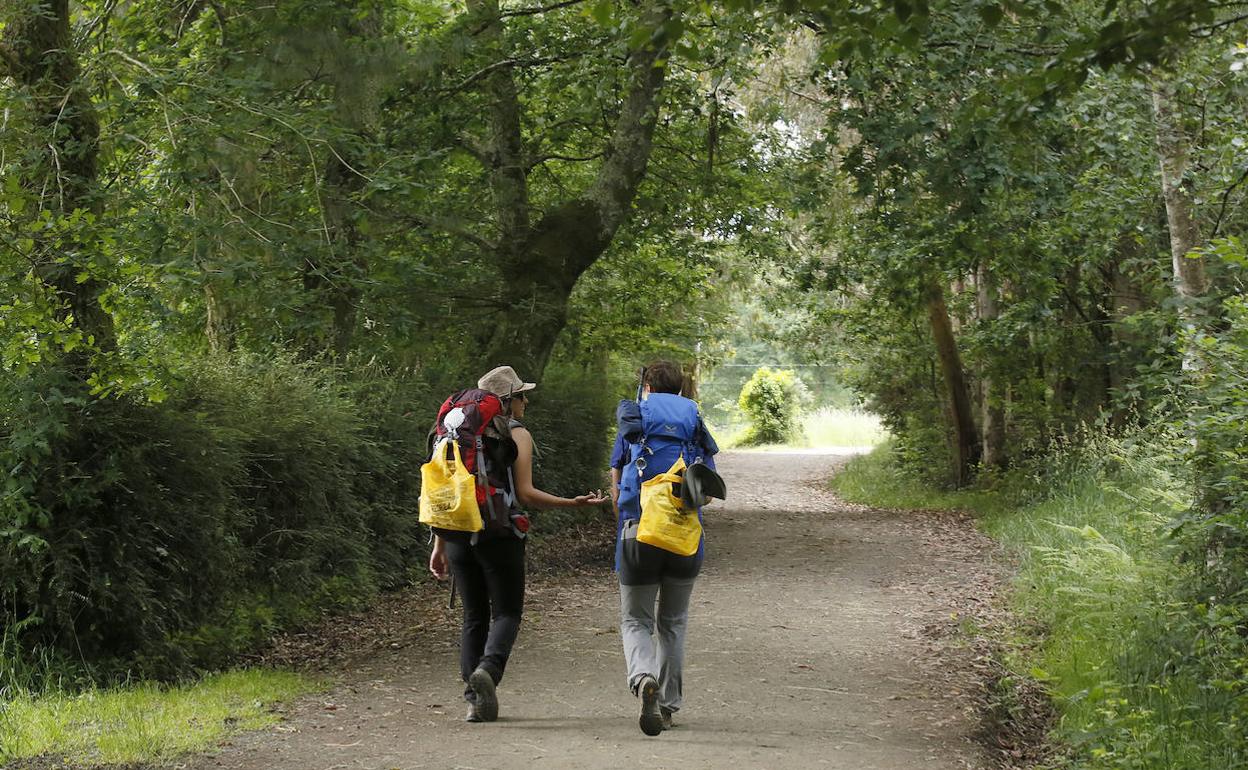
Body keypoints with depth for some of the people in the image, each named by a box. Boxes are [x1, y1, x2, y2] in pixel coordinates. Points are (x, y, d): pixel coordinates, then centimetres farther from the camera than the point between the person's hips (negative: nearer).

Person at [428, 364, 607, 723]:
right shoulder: (518, 435, -3)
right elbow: (525, 494, -11)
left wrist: (440, 545, 14)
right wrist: (573, 503, -3)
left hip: (460, 536, 5)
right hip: (500, 536, -5)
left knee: (474, 616, 12)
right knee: (506, 613, 3)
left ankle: (473, 697, 5)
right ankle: (488, 669, -25)